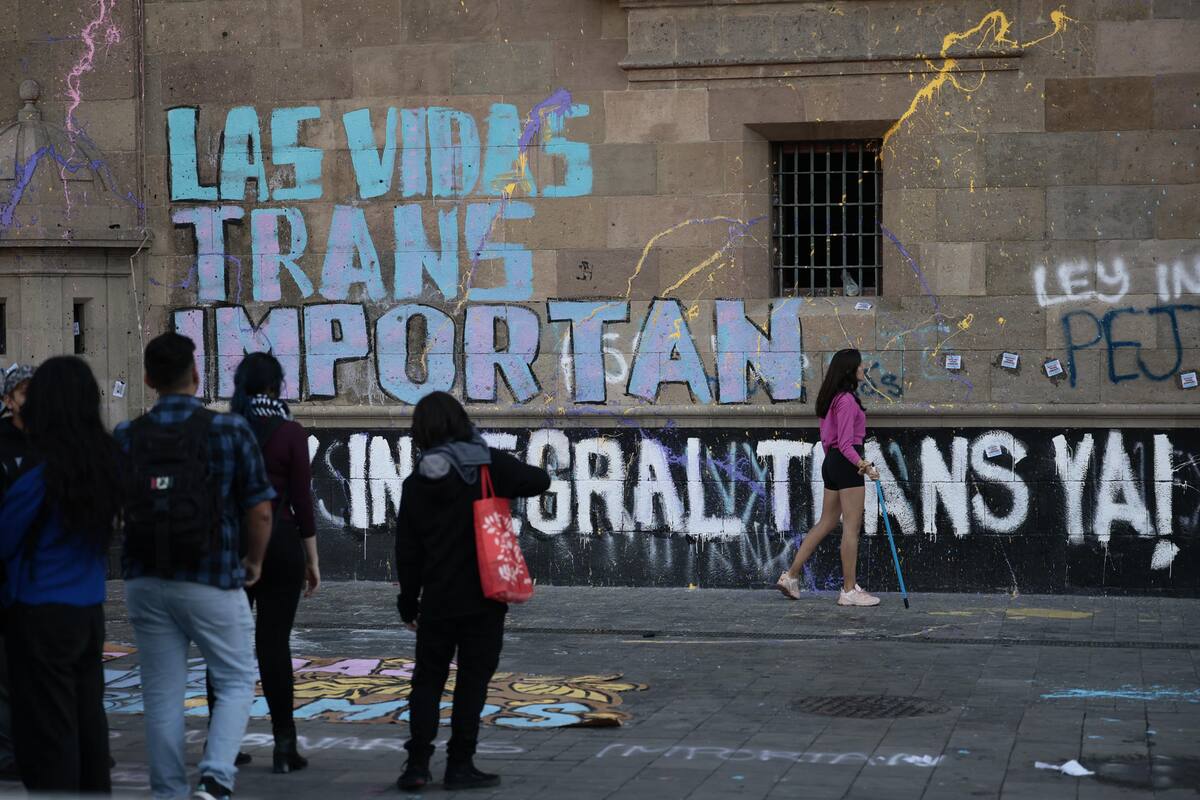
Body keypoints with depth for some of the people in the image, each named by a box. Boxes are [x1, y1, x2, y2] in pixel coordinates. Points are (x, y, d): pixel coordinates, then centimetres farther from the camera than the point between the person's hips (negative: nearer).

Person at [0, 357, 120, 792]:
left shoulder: (39, 477, -17)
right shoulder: (107, 461, -1)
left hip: (42, 616, -6)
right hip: (90, 612, 6)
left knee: (46, 737, 2)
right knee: (88, 723, 14)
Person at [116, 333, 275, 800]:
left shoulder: (125, 437, 0)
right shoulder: (229, 430, -7)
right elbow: (259, 511, -8)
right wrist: (254, 562, 9)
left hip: (146, 582, 3)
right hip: (212, 582, -3)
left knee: (162, 694, 11)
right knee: (236, 682, 10)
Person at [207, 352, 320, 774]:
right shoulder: (290, 433, -6)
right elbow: (301, 500, -6)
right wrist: (312, 560, 0)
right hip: (278, 541, -2)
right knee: (273, 643, -1)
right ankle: (284, 746, -1)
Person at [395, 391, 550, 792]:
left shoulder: (416, 483, 0)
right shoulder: (488, 465, -7)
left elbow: (407, 550, 3)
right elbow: (539, 481, 1)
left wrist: (409, 601, 12)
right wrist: (506, 478, 20)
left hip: (437, 601, 2)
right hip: (483, 597, -2)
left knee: (427, 680, 11)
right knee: (473, 680, 5)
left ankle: (418, 763, 6)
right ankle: (460, 765, 5)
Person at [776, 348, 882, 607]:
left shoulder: (832, 398, 14)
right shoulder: (847, 400, -16)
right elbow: (845, 443, -22)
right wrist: (863, 465, -31)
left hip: (831, 462, 10)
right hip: (847, 463, -10)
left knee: (826, 523, 14)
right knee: (852, 527, -4)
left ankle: (791, 576, 14)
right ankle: (849, 591, -2)